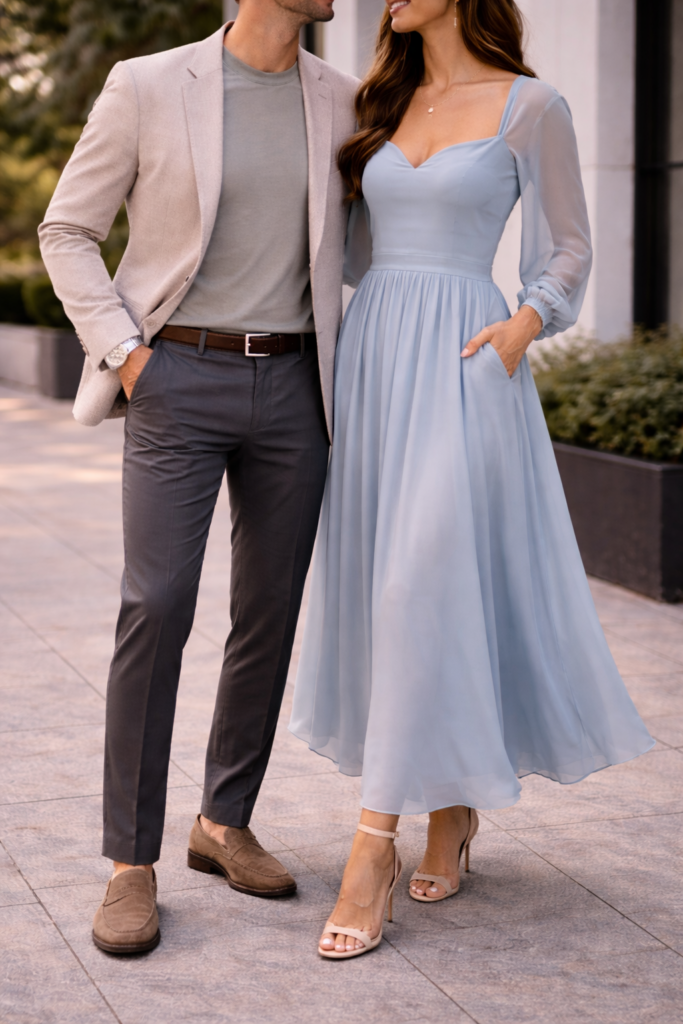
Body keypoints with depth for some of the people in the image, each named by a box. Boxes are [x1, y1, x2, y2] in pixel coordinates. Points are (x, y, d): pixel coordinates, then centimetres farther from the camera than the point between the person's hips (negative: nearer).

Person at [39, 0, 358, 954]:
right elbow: (67, 230, 2)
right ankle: (132, 865, -3)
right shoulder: (147, 88, -4)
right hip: (178, 383, -4)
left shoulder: (341, 99, 7)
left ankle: (224, 824, 23)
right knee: (156, 607, -12)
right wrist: (122, 352, -8)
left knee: (270, 614, 7)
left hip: (290, 390, 4)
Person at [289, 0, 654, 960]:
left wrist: (525, 322, -14)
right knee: (384, 584, 7)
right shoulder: (386, 105, 16)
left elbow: (567, 250, 2)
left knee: (424, 586, -12)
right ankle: (453, 807, 22)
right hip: (373, 352, 6)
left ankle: (376, 842, -8)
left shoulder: (529, 106, -1)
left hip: (461, 364, -6)